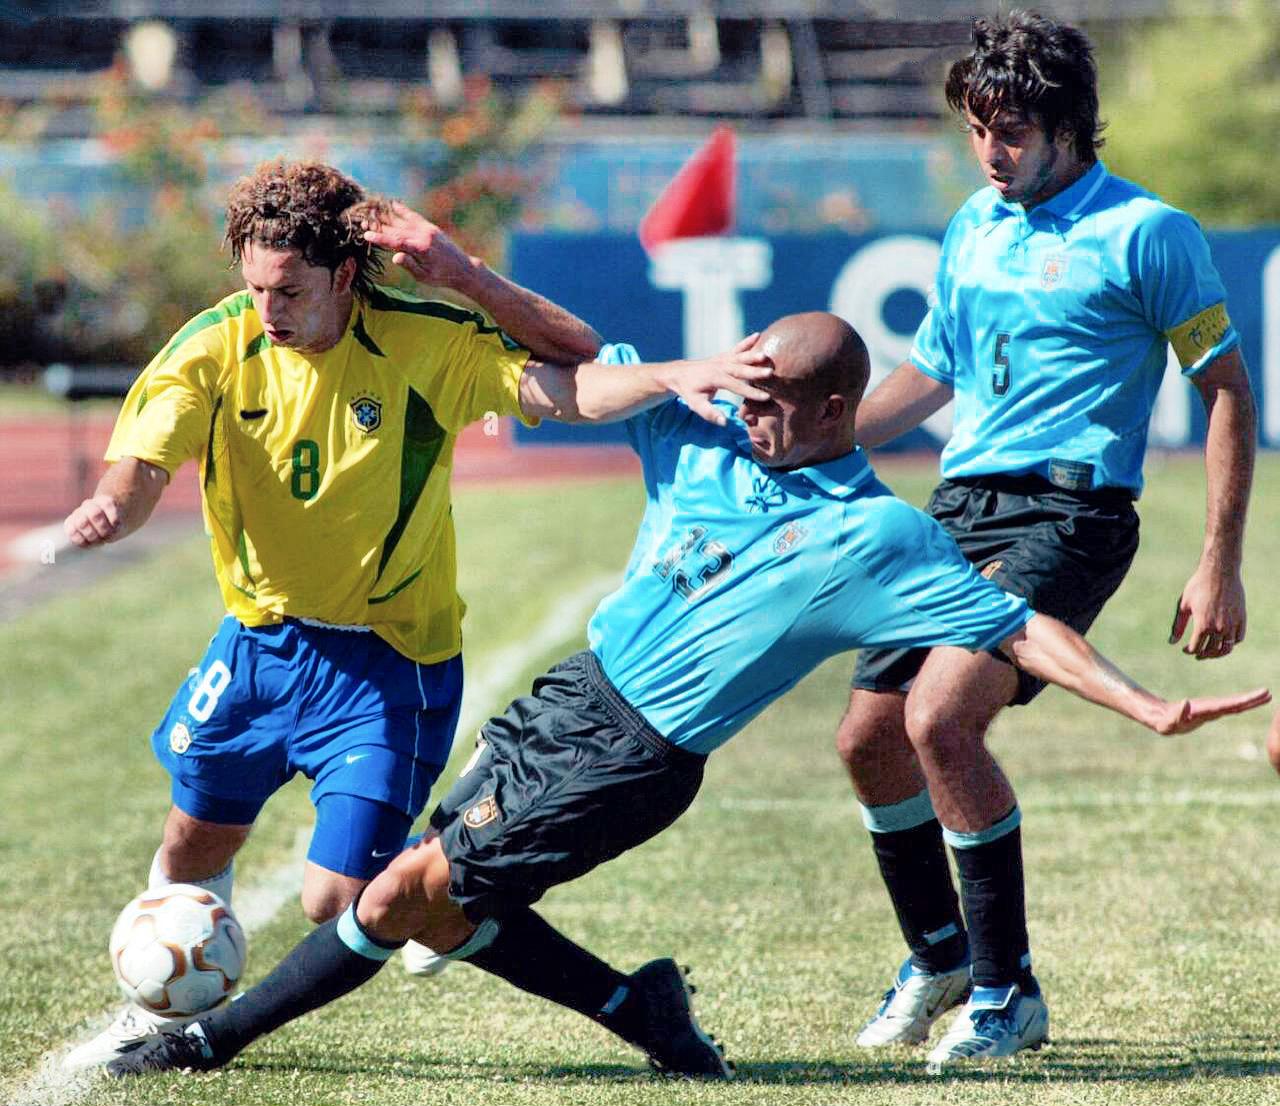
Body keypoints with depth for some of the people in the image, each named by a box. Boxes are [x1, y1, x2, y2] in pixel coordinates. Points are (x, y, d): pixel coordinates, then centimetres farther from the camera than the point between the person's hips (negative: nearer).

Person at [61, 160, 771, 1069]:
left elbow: (579, 382, -21)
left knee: (339, 901, -11)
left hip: (387, 660, -4)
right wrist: (110, 510, -48)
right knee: (192, 848, 19)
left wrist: (466, 277, -35)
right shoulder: (214, 348, -14)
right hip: (260, 641, 4)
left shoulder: (424, 342, -18)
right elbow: (140, 468, -23)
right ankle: (165, 1013, 47)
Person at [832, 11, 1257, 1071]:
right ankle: (938, 956, 28)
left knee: (941, 718, -24)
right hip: (961, 507, 7)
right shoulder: (972, 228, 14)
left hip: (1069, 515, -7)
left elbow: (1228, 388, -4)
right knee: (869, 735, 5)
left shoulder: (1146, 233, -6)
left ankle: (1007, 990, -12)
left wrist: (1221, 564, -9)